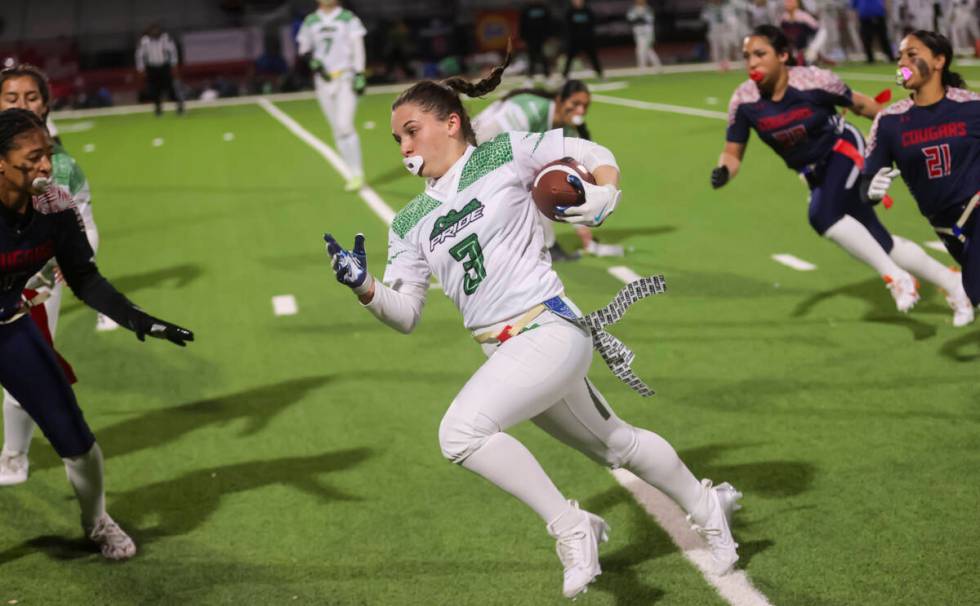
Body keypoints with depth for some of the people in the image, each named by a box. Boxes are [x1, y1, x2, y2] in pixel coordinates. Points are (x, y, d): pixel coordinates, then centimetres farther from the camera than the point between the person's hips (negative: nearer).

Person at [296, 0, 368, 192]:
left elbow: (357, 47, -1)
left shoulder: (348, 18, 2)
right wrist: (315, 63, -6)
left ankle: (357, 174, -10)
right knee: (337, 130, 3)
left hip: (345, 77, -3)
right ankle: (354, 173, 11)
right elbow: (304, 49, 14)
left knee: (344, 125, -16)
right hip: (323, 80, 3)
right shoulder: (310, 22, 9)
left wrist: (359, 75, -11)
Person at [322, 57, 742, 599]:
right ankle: (708, 506, 42)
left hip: (549, 330, -7)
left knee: (460, 432, -25)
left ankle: (570, 527, -12)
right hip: (505, 355, 7)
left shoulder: (504, 155, -3)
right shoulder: (409, 223, 12)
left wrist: (604, 195, -13)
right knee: (618, 445, 20)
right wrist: (364, 287, -10)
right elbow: (405, 314, 7)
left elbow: (594, 153, 7)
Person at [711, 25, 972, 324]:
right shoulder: (743, 101, -15)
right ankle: (954, 286, 26)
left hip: (844, 150, -4)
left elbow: (859, 104, -7)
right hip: (815, 174, 5)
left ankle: (894, 276, -15)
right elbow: (733, 154, -8)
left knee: (822, 215, -31)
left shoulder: (812, 81, -24)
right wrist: (723, 172, -31)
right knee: (880, 244, 7)